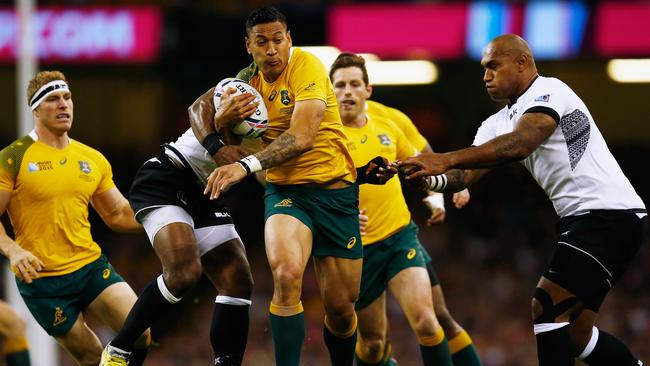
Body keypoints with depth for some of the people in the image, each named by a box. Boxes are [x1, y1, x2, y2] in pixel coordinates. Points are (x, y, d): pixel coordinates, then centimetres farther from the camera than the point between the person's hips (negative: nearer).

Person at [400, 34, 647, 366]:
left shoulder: (547, 91, -10)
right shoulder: (498, 123, 17)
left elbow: (519, 144, -28)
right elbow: (467, 174, 4)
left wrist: (446, 160, -33)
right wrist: (430, 179, -18)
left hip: (610, 213, -10)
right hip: (579, 219, 10)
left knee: (545, 311, -17)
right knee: (574, 333, 11)